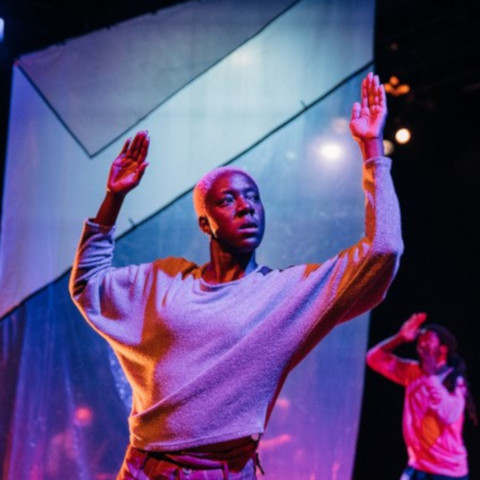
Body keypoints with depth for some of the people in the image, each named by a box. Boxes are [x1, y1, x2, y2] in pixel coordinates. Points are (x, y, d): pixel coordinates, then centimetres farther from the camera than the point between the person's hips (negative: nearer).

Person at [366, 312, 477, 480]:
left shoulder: (455, 381, -12)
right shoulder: (413, 372, 5)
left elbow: (449, 415, -30)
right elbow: (375, 358, 4)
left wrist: (431, 376, -25)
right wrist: (399, 338, -10)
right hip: (418, 466, 6)